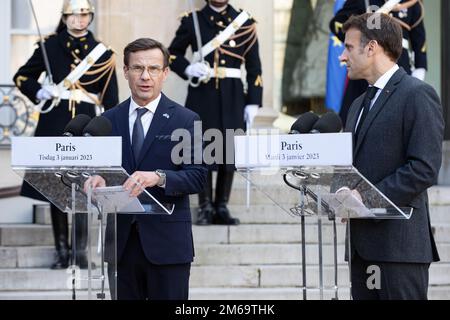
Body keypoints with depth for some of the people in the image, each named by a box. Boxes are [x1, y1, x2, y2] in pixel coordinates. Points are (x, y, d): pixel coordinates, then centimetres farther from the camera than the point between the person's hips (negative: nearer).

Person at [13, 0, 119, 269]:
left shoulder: (102, 53, 6)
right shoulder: (50, 46, 7)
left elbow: (110, 98, 8)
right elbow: (22, 77, 14)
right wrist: (39, 92, -4)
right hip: (54, 125, 1)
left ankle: (81, 252, 0)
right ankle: (62, 251, 11)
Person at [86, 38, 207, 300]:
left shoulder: (185, 120, 2)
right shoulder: (109, 120, 11)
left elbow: (197, 176, -6)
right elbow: (98, 168, 10)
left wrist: (158, 177, -24)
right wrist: (95, 179, -15)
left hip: (166, 241, -3)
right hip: (121, 241, 3)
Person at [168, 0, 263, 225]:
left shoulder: (245, 24, 8)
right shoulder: (192, 21, 5)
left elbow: (254, 68, 8)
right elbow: (172, 54, 11)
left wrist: (253, 103, 2)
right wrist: (188, 69, -10)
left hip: (232, 97, 1)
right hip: (202, 97, -1)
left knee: (229, 153, 3)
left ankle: (222, 208, 11)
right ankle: (205, 208, 5)